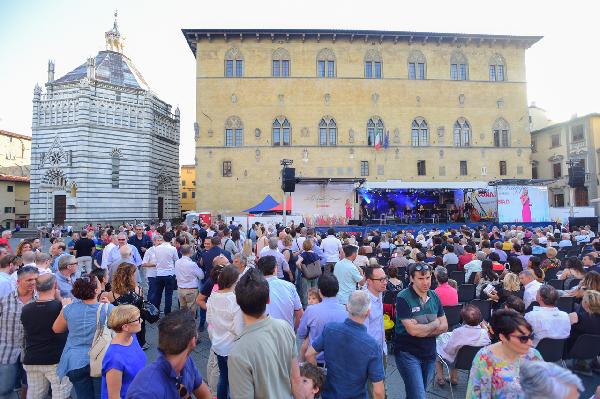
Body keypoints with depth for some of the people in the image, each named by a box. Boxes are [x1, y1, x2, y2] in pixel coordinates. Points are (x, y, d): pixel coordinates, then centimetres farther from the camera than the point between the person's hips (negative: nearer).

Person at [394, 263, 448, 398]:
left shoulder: (434, 296, 1)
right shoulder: (403, 298, -19)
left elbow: (444, 326, 1)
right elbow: (412, 330, -23)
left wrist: (423, 330, -15)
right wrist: (434, 324, -8)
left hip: (429, 353, 6)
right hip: (408, 353, -6)